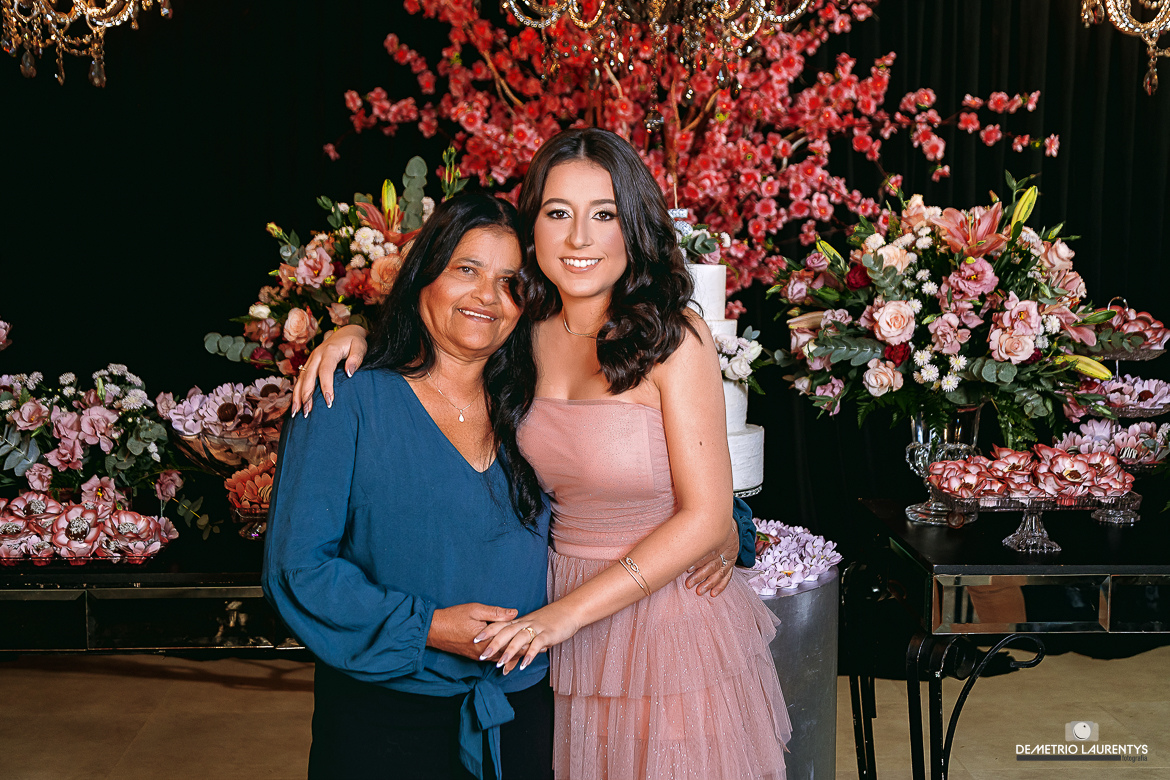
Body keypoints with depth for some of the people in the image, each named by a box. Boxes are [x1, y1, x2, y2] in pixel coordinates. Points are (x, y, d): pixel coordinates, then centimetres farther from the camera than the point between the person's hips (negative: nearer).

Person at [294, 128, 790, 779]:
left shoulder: (673, 339, -17)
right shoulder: (528, 334, -3)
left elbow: (705, 517, -16)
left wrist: (569, 612, -19)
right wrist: (357, 334, -6)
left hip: (672, 620, -4)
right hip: (562, 622, 4)